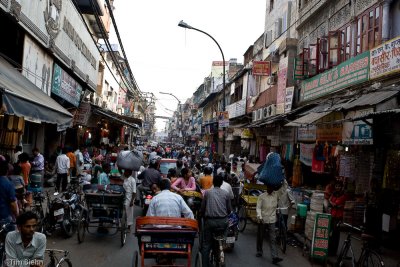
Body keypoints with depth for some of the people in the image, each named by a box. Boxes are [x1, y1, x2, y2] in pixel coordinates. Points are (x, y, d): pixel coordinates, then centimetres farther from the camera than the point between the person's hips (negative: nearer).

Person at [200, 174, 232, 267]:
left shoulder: (207, 192, 4)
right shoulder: (225, 193, 7)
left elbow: (202, 208, 7)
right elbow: (229, 210, 10)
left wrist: (203, 216, 25)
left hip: (210, 221, -1)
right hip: (223, 221, 1)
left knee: (206, 244, 8)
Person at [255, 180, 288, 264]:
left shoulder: (276, 194, 2)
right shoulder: (261, 196, -5)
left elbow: (284, 187, -3)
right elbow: (258, 207, -10)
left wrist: (283, 179, -17)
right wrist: (259, 216, -25)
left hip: (272, 221, 1)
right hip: (262, 220, -1)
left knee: (273, 239, -4)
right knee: (260, 237, 13)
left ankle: (275, 257, -9)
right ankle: (259, 252, 32)